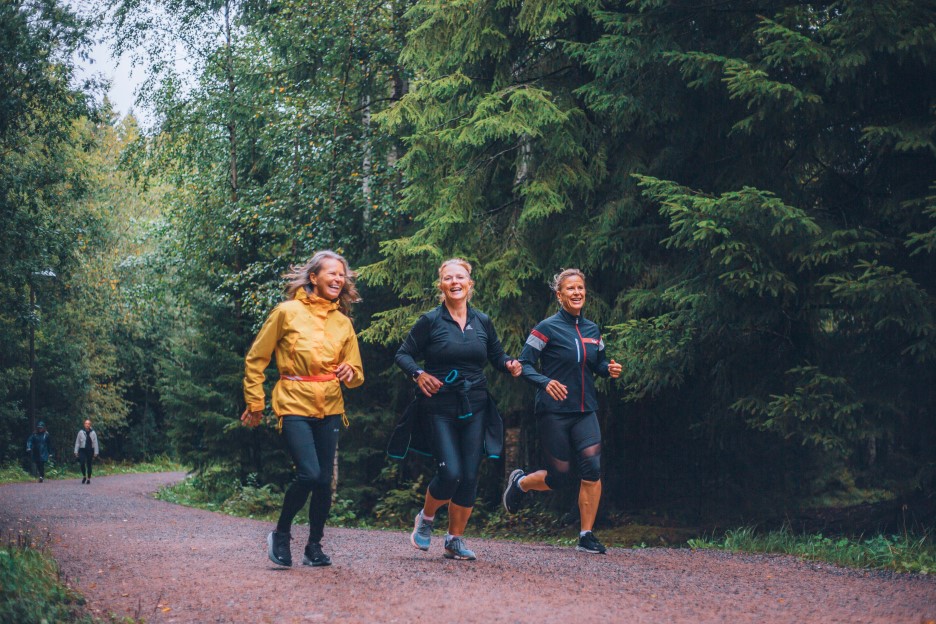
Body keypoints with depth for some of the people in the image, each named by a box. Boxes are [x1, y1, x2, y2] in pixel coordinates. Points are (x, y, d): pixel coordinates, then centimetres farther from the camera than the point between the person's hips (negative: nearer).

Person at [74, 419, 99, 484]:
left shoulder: (93, 433, 2)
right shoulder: (81, 432, 2)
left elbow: (95, 443, 4)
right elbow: (77, 442, 6)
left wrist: (96, 452, 1)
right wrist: (76, 451, 2)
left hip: (90, 450, 1)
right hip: (82, 450, 0)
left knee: (89, 465, 5)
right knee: (82, 463, -13)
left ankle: (88, 478, 15)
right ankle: (84, 476, 8)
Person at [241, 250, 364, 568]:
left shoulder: (343, 323, 10)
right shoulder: (287, 312, -3)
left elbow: (356, 373, 17)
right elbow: (256, 359, 3)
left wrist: (350, 373, -7)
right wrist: (254, 404, 2)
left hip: (329, 408, 5)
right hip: (294, 405, -5)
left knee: (325, 480, 2)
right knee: (309, 474, -17)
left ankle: (314, 547, 17)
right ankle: (280, 535, 5)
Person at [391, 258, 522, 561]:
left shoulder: (482, 322, 8)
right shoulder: (430, 321, -3)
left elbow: (497, 355, 18)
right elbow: (403, 354, 1)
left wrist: (510, 364, -4)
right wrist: (418, 374, -17)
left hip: (475, 408, 4)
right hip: (439, 408, -4)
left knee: (469, 477, 1)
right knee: (450, 473, -13)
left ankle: (455, 540, 16)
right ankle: (425, 518, 17)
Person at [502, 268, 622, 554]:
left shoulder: (592, 330, 11)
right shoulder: (547, 328, -7)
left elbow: (598, 363, 21)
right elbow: (525, 364, -9)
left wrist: (609, 369, -2)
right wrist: (545, 382, -27)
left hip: (585, 412, 5)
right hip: (554, 412, -5)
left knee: (592, 469, -11)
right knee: (558, 478, 0)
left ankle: (586, 536, -2)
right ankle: (520, 483, 33)